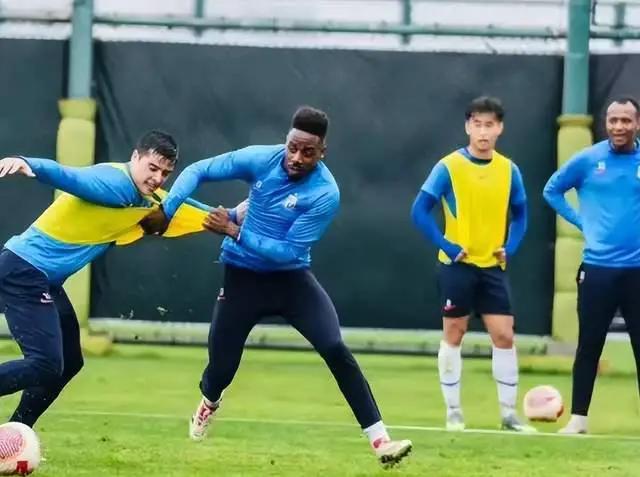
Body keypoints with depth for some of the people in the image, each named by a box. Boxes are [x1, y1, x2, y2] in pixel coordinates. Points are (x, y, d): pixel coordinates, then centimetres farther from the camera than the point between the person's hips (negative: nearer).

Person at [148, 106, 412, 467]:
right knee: (221, 367, 7)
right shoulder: (260, 158, -14)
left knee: (336, 349, -20)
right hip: (243, 278, 2)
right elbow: (199, 170, -4)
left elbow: (288, 251, -24)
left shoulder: (325, 194, -23)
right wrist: (166, 209, -19)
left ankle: (380, 440, -19)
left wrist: (235, 232, -27)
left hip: (292, 278, -2)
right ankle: (209, 403, 48)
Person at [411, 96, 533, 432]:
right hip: (457, 265, -3)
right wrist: (447, 247, -15)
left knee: (504, 335, -1)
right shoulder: (449, 167, -9)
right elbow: (420, 211, -9)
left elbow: (519, 214, 15)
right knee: (453, 334, 3)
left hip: (493, 265, 3)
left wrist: (510, 247, -1)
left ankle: (509, 413, 6)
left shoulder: (509, 170, 3)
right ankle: (453, 411, 12)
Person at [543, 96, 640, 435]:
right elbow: (552, 190, 14)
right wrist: (581, 221, 4)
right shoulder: (587, 160, 0)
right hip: (597, 268, 0)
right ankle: (578, 417, 11)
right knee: (589, 346, 4)